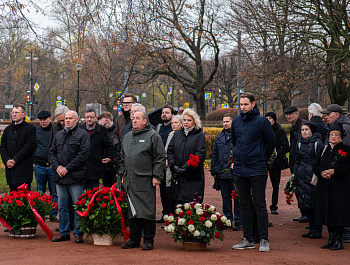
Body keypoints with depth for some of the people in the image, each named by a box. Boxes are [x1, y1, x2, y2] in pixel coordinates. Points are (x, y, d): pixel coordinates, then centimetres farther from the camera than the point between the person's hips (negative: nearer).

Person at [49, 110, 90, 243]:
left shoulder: (83, 135, -3)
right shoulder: (59, 135, 16)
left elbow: (83, 155, -11)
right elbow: (52, 152, 16)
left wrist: (67, 168, -14)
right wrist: (57, 166, -3)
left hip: (75, 177, -6)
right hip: (60, 177, 6)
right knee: (62, 206, 11)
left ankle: (78, 233, 5)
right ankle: (64, 232, 19)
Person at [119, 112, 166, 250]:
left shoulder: (153, 136, -1)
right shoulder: (127, 137, 18)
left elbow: (160, 158, -5)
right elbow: (123, 158, 26)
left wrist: (156, 176, -11)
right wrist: (123, 174, 18)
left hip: (146, 180, -6)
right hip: (129, 180, 6)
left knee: (147, 211, -4)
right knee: (132, 211, 9)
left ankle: (148, 240, 2)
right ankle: (134, 239, 16)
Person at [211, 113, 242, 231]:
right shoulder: (219, 137, 14)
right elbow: (214, 155, 19)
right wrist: (213, 170, 14)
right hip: (222, 173, 6)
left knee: (237, 198, -1)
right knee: (226, 197, 12)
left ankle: (239, 221, 5)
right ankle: (227, 220, 20)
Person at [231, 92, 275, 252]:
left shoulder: (261, 121, -6)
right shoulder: (236, 121, 9)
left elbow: (271, 143, -1)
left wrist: (261, 160, 4)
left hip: (257, 170, -5)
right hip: (239, 169, 5)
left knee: (260, 204, -4)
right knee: (244, 204, 9)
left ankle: (264, 240, -1)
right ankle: (248, 239, 16)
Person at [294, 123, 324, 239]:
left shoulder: (318, 144, -6)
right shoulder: (299, 143, 13)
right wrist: (296, 176, 16)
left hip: (314, 176, -6)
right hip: (302, 176, 6)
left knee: (314, 202, -5)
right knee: (305, 204, 7)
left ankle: (317, 230, 2)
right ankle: (312, 228, 16)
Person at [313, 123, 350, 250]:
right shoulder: (324, 150, 15)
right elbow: (316, 165, 12)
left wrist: (334, 171, -19)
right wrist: (321, 172, -8)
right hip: (325, 187, 5)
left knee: (339, 214, -5)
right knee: (328, 213, 7)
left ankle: (338, 241, 2)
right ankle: (331, 239, 18)